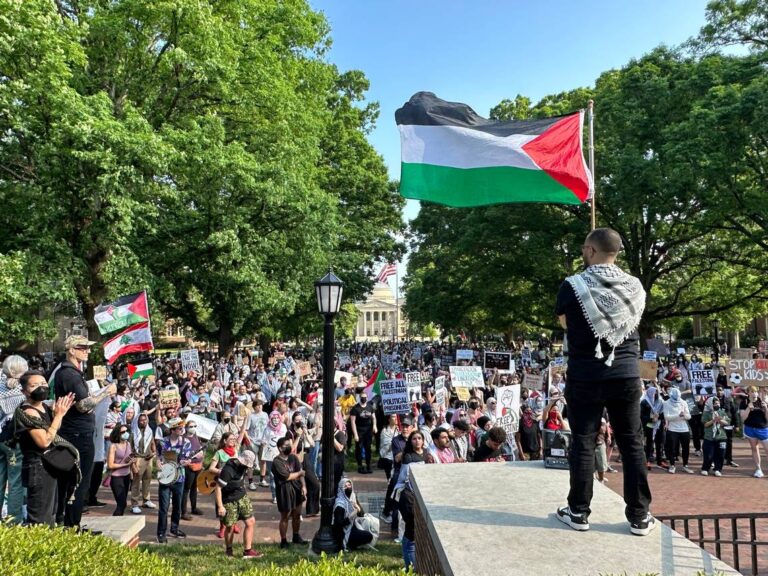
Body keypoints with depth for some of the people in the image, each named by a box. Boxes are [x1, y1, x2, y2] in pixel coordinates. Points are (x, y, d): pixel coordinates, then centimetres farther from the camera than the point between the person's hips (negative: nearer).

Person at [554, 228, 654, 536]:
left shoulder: (572, 285, -9)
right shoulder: (635, 286, 2)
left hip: (585, 377, -3)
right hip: (626, 376, 3)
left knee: (583, 444, 6)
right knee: (632, 444, 11)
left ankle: (578, 512, 16)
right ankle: (639, 516, 20)